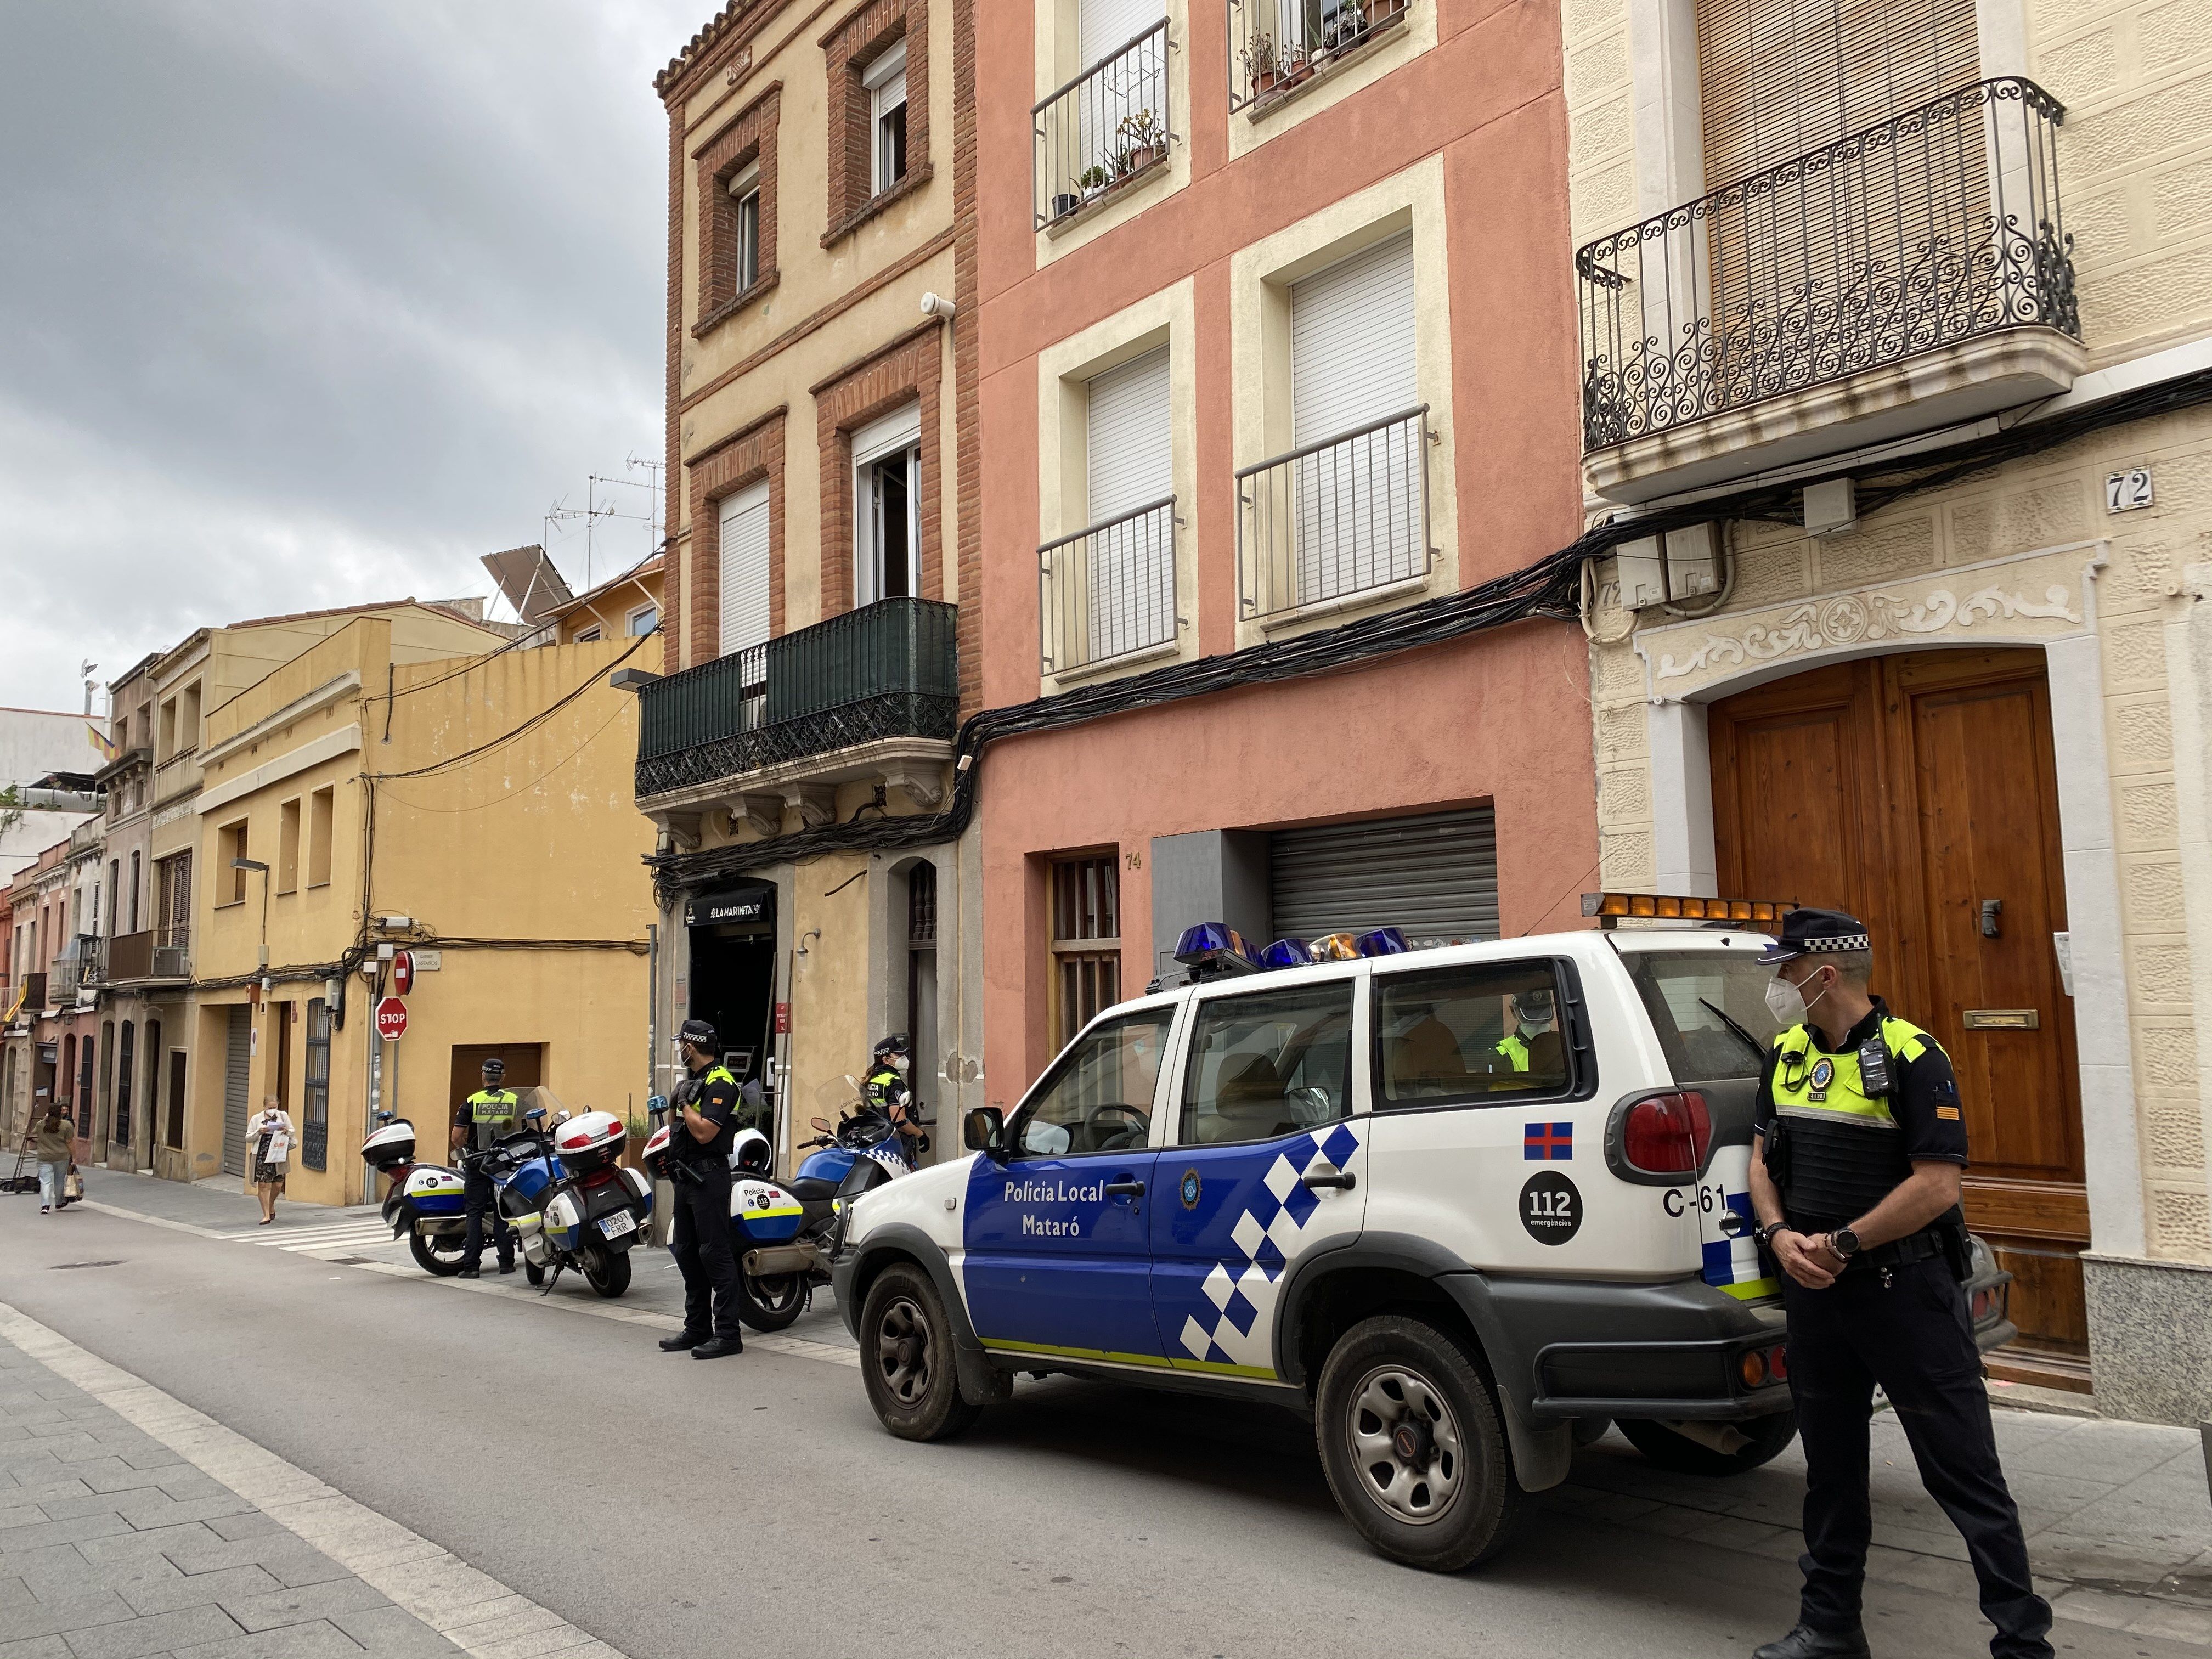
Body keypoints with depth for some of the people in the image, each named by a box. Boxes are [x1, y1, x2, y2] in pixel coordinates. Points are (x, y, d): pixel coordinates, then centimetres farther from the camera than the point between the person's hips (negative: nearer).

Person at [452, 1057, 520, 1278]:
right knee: (503, 1213, 9)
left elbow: (456, 1137, -8)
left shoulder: (471, 1102, -6)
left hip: (477, 1163, -1)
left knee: (475, 1213, 2)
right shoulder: (515, 1101, -3)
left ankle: (471, 1266, -2)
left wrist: (466, 1150, 11)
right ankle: (506, 1262, 10)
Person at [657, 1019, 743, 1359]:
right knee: (687, 1254, 13)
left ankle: (728, 1334, -8)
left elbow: (704, 1132, -24)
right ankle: (697, 1328, 21)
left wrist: (685, 1103, -12)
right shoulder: (690, 1081, 16)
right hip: (686, 1178, 10)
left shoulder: (720, 1083, -14)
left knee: (715, 1254, -10)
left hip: (709, 1178, -10)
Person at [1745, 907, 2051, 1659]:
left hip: (1905, 1287, -7)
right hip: (1815, 1290, 7)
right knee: (1830, 1468, 17)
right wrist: (1781, 1235, -5)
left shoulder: (1911, 1057, -14)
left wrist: (1842, 1244, -17)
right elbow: (1762, 1156, 13)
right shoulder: (1787, 1054, 8)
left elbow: (1937, 1185, -18)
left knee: (1965, 1472, -1)